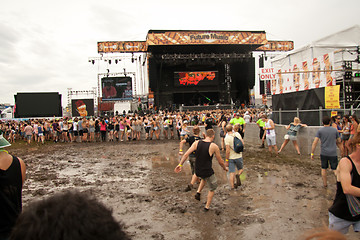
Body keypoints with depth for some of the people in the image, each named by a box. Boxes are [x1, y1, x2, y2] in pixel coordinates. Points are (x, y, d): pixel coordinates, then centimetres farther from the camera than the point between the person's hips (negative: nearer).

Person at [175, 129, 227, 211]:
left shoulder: (197, 143, -5)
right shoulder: (214, 146, -14)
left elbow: (186, 154, -10)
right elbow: (220, 162, -4)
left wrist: (180, 164, -3)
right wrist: (225, 168, 16)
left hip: (197, 171, 4)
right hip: (207, 172, -4)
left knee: (204, 178, 39)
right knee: (212, 188, 23)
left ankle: (198, 192, 25)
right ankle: (207, 206, 30)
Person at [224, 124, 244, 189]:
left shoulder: (227, 138, -16)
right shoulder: (237, 134, -4)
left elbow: (228, 151, -18)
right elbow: (242, 143, -2)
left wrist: (226, 160, -11)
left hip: (231, 158, -2)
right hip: (238, 156, 3)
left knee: (231, 172, 8)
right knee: (240, 169, 23)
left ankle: (232, 186, 8)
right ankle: (238, 175, -7)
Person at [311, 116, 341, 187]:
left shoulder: (320, 130, -4)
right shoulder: (335, 130, 1)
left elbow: (314, 142, -9)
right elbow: (339, 141, 13)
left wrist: (312, 153, -4)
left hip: (323, 153, 0)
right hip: (333, 153, 0)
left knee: (323, 168, 14)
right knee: (335, 169, 7)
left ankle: (325, 184, 21)